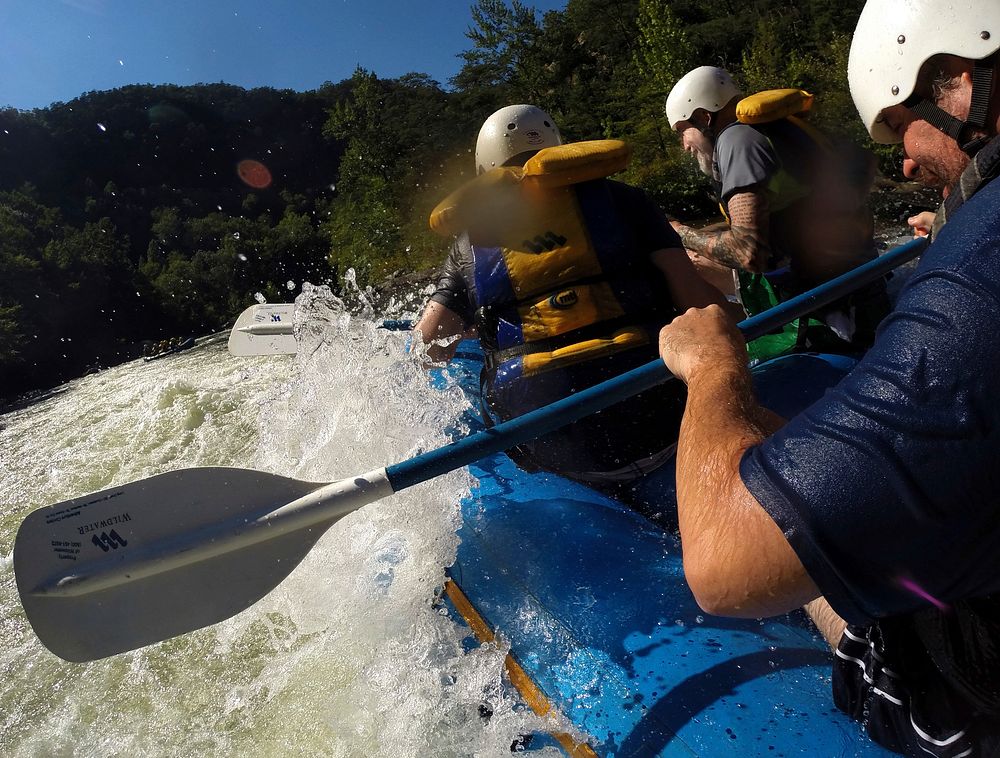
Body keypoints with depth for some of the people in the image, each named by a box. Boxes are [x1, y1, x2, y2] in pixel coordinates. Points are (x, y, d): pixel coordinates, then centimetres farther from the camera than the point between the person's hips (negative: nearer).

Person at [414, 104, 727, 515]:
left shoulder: (470, 239, 15)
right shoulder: (618, 198, 11)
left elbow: (426, 345, 8)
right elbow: (693, 295, 1)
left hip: (548, 445, 1)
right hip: (654, 412, 0)